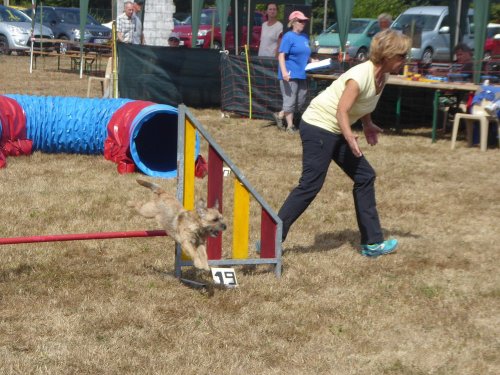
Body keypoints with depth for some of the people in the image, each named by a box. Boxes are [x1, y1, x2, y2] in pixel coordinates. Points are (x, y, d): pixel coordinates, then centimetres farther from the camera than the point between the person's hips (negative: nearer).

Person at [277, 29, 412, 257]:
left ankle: (372, 242, 14)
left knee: (365, 177, 8)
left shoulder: (382, 76, 2)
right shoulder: (361, 76, -25)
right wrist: (349, 136, -43)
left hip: (335, 132, 10)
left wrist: (367, 125, 7)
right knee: (310, 185, -13)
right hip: (318, 126, -10)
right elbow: (341, 110, -29)